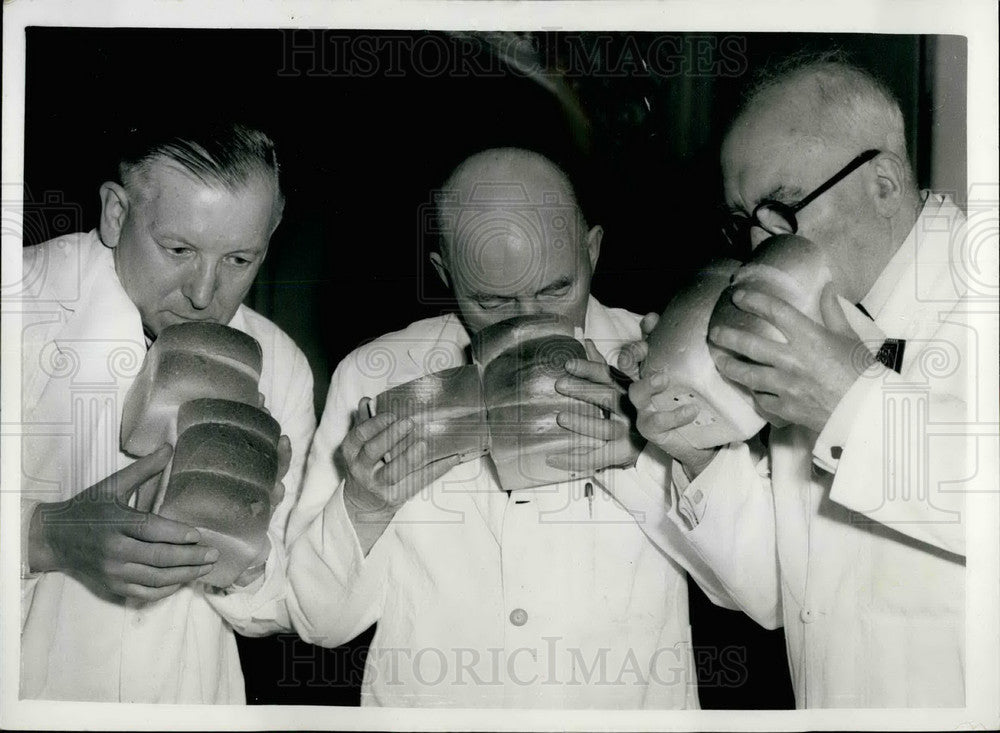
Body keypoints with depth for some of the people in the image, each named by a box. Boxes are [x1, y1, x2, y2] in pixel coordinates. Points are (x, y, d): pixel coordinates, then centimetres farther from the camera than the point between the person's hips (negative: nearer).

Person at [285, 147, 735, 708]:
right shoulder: (375, 376, -2)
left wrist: (649, 457, -18)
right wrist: (363, 505, -17)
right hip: (425, 708, 1)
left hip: (635, 706, 0)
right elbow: (320, 621, 0)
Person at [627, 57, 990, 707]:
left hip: (952, 692, -5)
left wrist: (862, 406, -27)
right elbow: (775, 592, 6)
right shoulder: (804, 338, 6)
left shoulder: (974, 291, -13)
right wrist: (705, 460, -8)